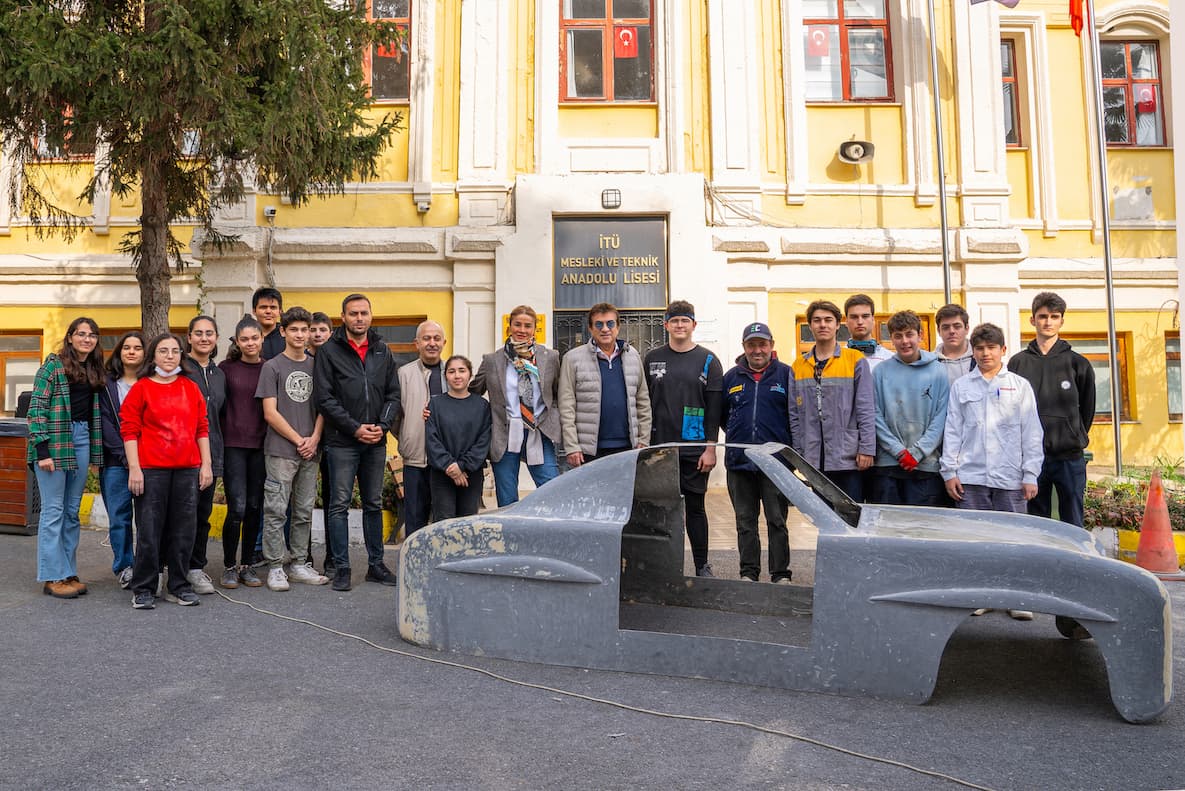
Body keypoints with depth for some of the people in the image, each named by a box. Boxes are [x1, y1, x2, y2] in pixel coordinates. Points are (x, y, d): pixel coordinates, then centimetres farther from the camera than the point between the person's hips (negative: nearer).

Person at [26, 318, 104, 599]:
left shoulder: (95, 370, 14)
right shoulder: (53, 365, -5)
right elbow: (37, 408, -9)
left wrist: (95, 451, 12)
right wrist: (42, 450, -16)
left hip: (82, 439, 6)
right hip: (55, 440, -6)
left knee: (72, 511, 10)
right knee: (53, 511, -2)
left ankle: (68, 572, 17)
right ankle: (53, 577, 3)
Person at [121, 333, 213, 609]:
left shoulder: (191, 389, 11)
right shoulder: (141, 388, 1)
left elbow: (202, 428, 13)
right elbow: (129, 429, -2)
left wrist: (206, 464, 7)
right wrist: (134, 468, -9)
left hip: (187, 469, 4)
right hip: (151, 469, -3)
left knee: (183, 529, 8)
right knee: (149, 529, 0)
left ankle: (178, 586, 19)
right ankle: (143, 589, 12)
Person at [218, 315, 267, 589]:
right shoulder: (226, 368, 2)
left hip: (260, 445, 2)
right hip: (233, 445, -2)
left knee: (254, 507, 7)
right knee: (237, 507, -8)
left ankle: (247, 565, 19)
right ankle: (229, 566, 8)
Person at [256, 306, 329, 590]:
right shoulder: (272, 367, 1)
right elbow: (270, 413, -4)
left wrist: (314, 438, -3)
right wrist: (298, 440, -7)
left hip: (310, 451, 4)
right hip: (281, 451, -4)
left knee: (304, 511, 9)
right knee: (276, 511, -2)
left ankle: (299, 564, 19)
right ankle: (275, 568, 6)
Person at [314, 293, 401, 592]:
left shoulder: (382, 351, 11)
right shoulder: (329, 351, -1)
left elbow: (393, 394, 10)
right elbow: (324, 398, -7)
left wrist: (382, 425, -6)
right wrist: (355, 428, -13)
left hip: (376, 442, 4)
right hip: (342, 442, -4)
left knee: (374, 504, 11)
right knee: (340, 505, -1)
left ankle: (376, 564, 21)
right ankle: (341, 567, 8)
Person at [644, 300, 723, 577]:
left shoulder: (708, 361, 2)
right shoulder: (652, 359, 8)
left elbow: (714, 408, -1)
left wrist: (710, 447, -7)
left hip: (695, 450, -2)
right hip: (659, 448, 2)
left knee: (695, 506, 5)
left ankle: (702, 566, 16)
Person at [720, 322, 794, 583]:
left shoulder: (785, 374, 1)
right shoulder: (732, 376, 10)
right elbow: (721, 414, 20)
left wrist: (791, 448, -2)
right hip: (739, 461, 3)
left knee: (777, 521, 3)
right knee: (745, 522, 10)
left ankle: (781, 574, 12)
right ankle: (748, 572, 20)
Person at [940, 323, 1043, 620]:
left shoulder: (1020, 385, 9)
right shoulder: (961, 386, 10)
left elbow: (1031, 433, 7)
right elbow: (952, 431, 8)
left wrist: (1030, 475, 1)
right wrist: (950, 471, 2)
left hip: (1010, 477, -1)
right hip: (970, 476, 1)